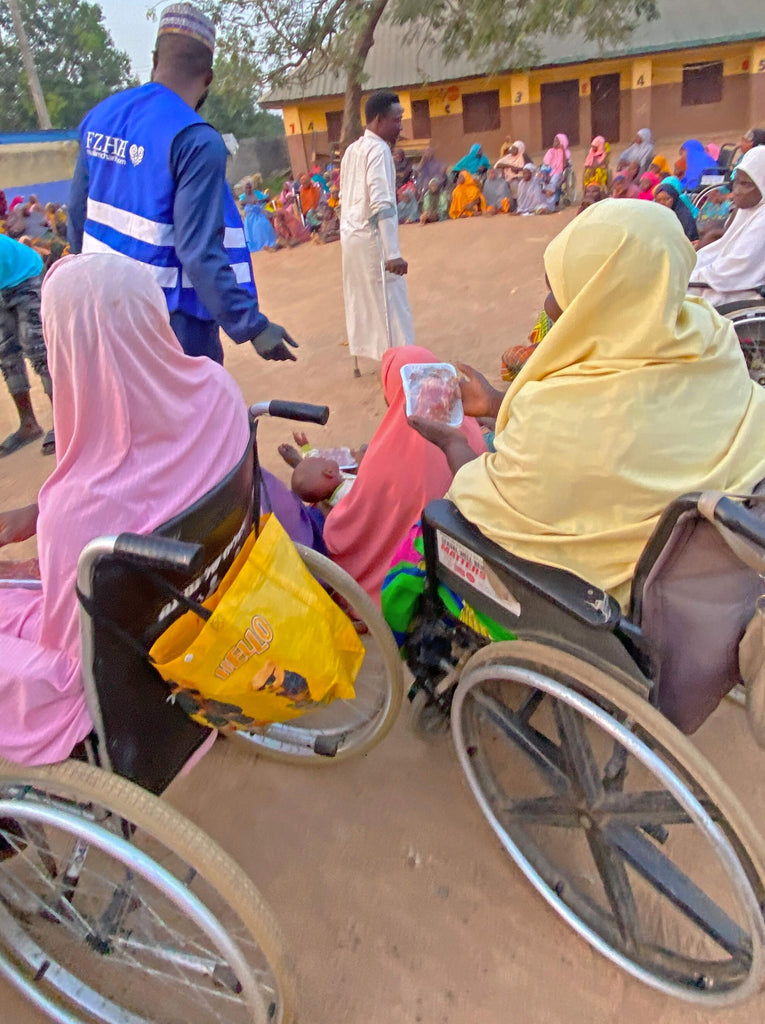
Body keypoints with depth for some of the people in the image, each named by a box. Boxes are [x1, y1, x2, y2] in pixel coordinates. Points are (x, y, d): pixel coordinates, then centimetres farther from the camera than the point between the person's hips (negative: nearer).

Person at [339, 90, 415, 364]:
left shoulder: (351, 150, 14)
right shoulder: (379, 149, -13)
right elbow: (382, 205, -22)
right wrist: (393, 254, -26)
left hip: (350, 237, 9)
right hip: (372, 239, -9)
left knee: (361, 302, 16)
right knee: (390, 306, -5)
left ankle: (363, 354, 24)